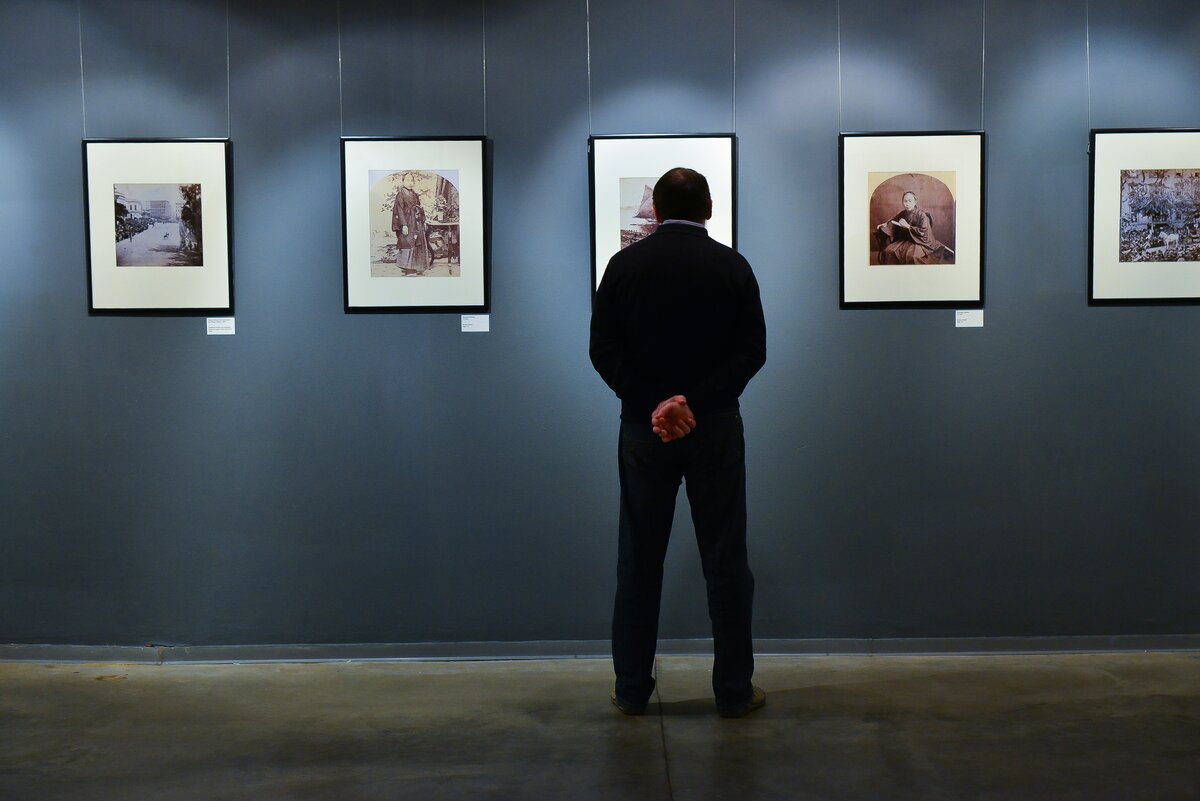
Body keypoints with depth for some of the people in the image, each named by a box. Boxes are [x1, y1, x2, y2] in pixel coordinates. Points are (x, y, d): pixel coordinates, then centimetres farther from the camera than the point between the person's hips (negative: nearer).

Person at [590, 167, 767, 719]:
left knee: (639, 561, 9)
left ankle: (632, 690, 14)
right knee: (725, 562, 6)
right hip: (714, 427, -1)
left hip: (643, 428, 1)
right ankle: (734, 691, 11)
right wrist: (695, 401, -11)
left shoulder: (624, 264, 0)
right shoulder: (731, 266, -2)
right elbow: (751, 351, -7)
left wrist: (651, 404, -9)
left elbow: (604, 350, -4)